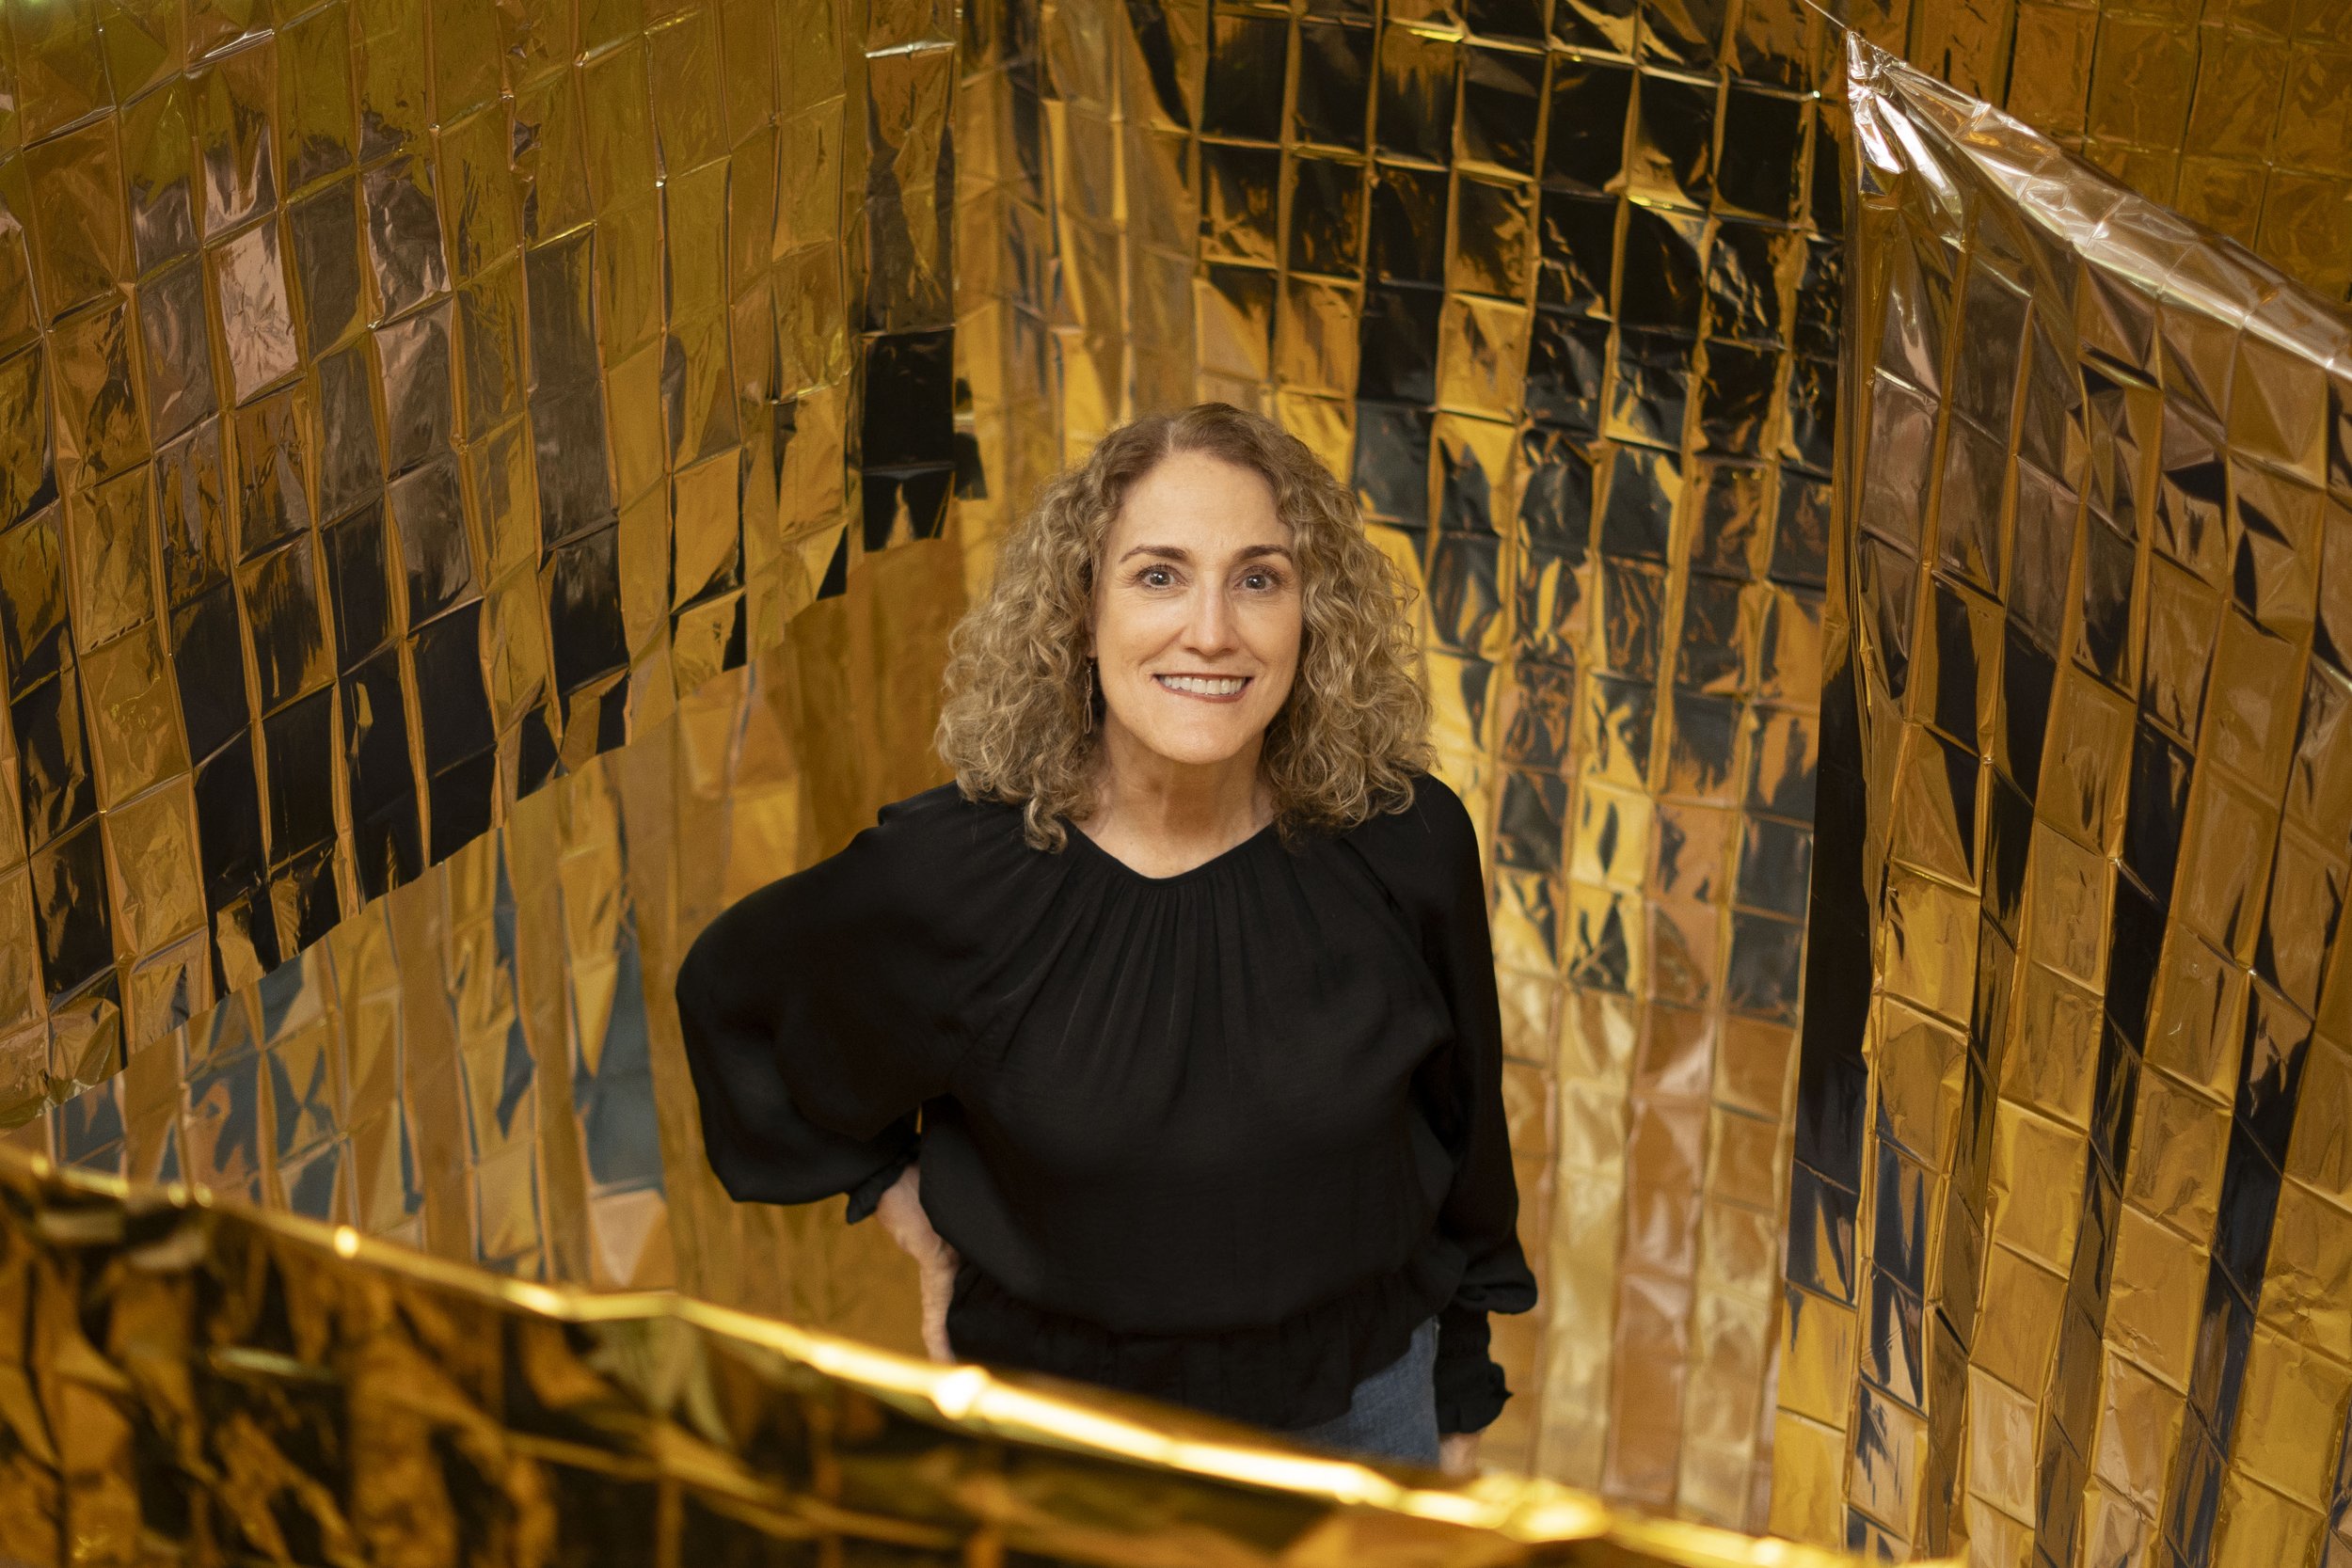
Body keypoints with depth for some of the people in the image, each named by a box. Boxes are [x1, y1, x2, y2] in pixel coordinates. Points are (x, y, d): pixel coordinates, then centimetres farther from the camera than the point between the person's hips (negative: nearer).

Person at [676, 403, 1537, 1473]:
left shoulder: (1406, 844, -15)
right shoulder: (956, 873, -20)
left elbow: (1462, 1140, 0)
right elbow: (730, 993, 1)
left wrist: (1460, 1412, 9)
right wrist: (897, 1195, -2)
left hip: (1359, 1405, 2)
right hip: (1062, 1415, -1)